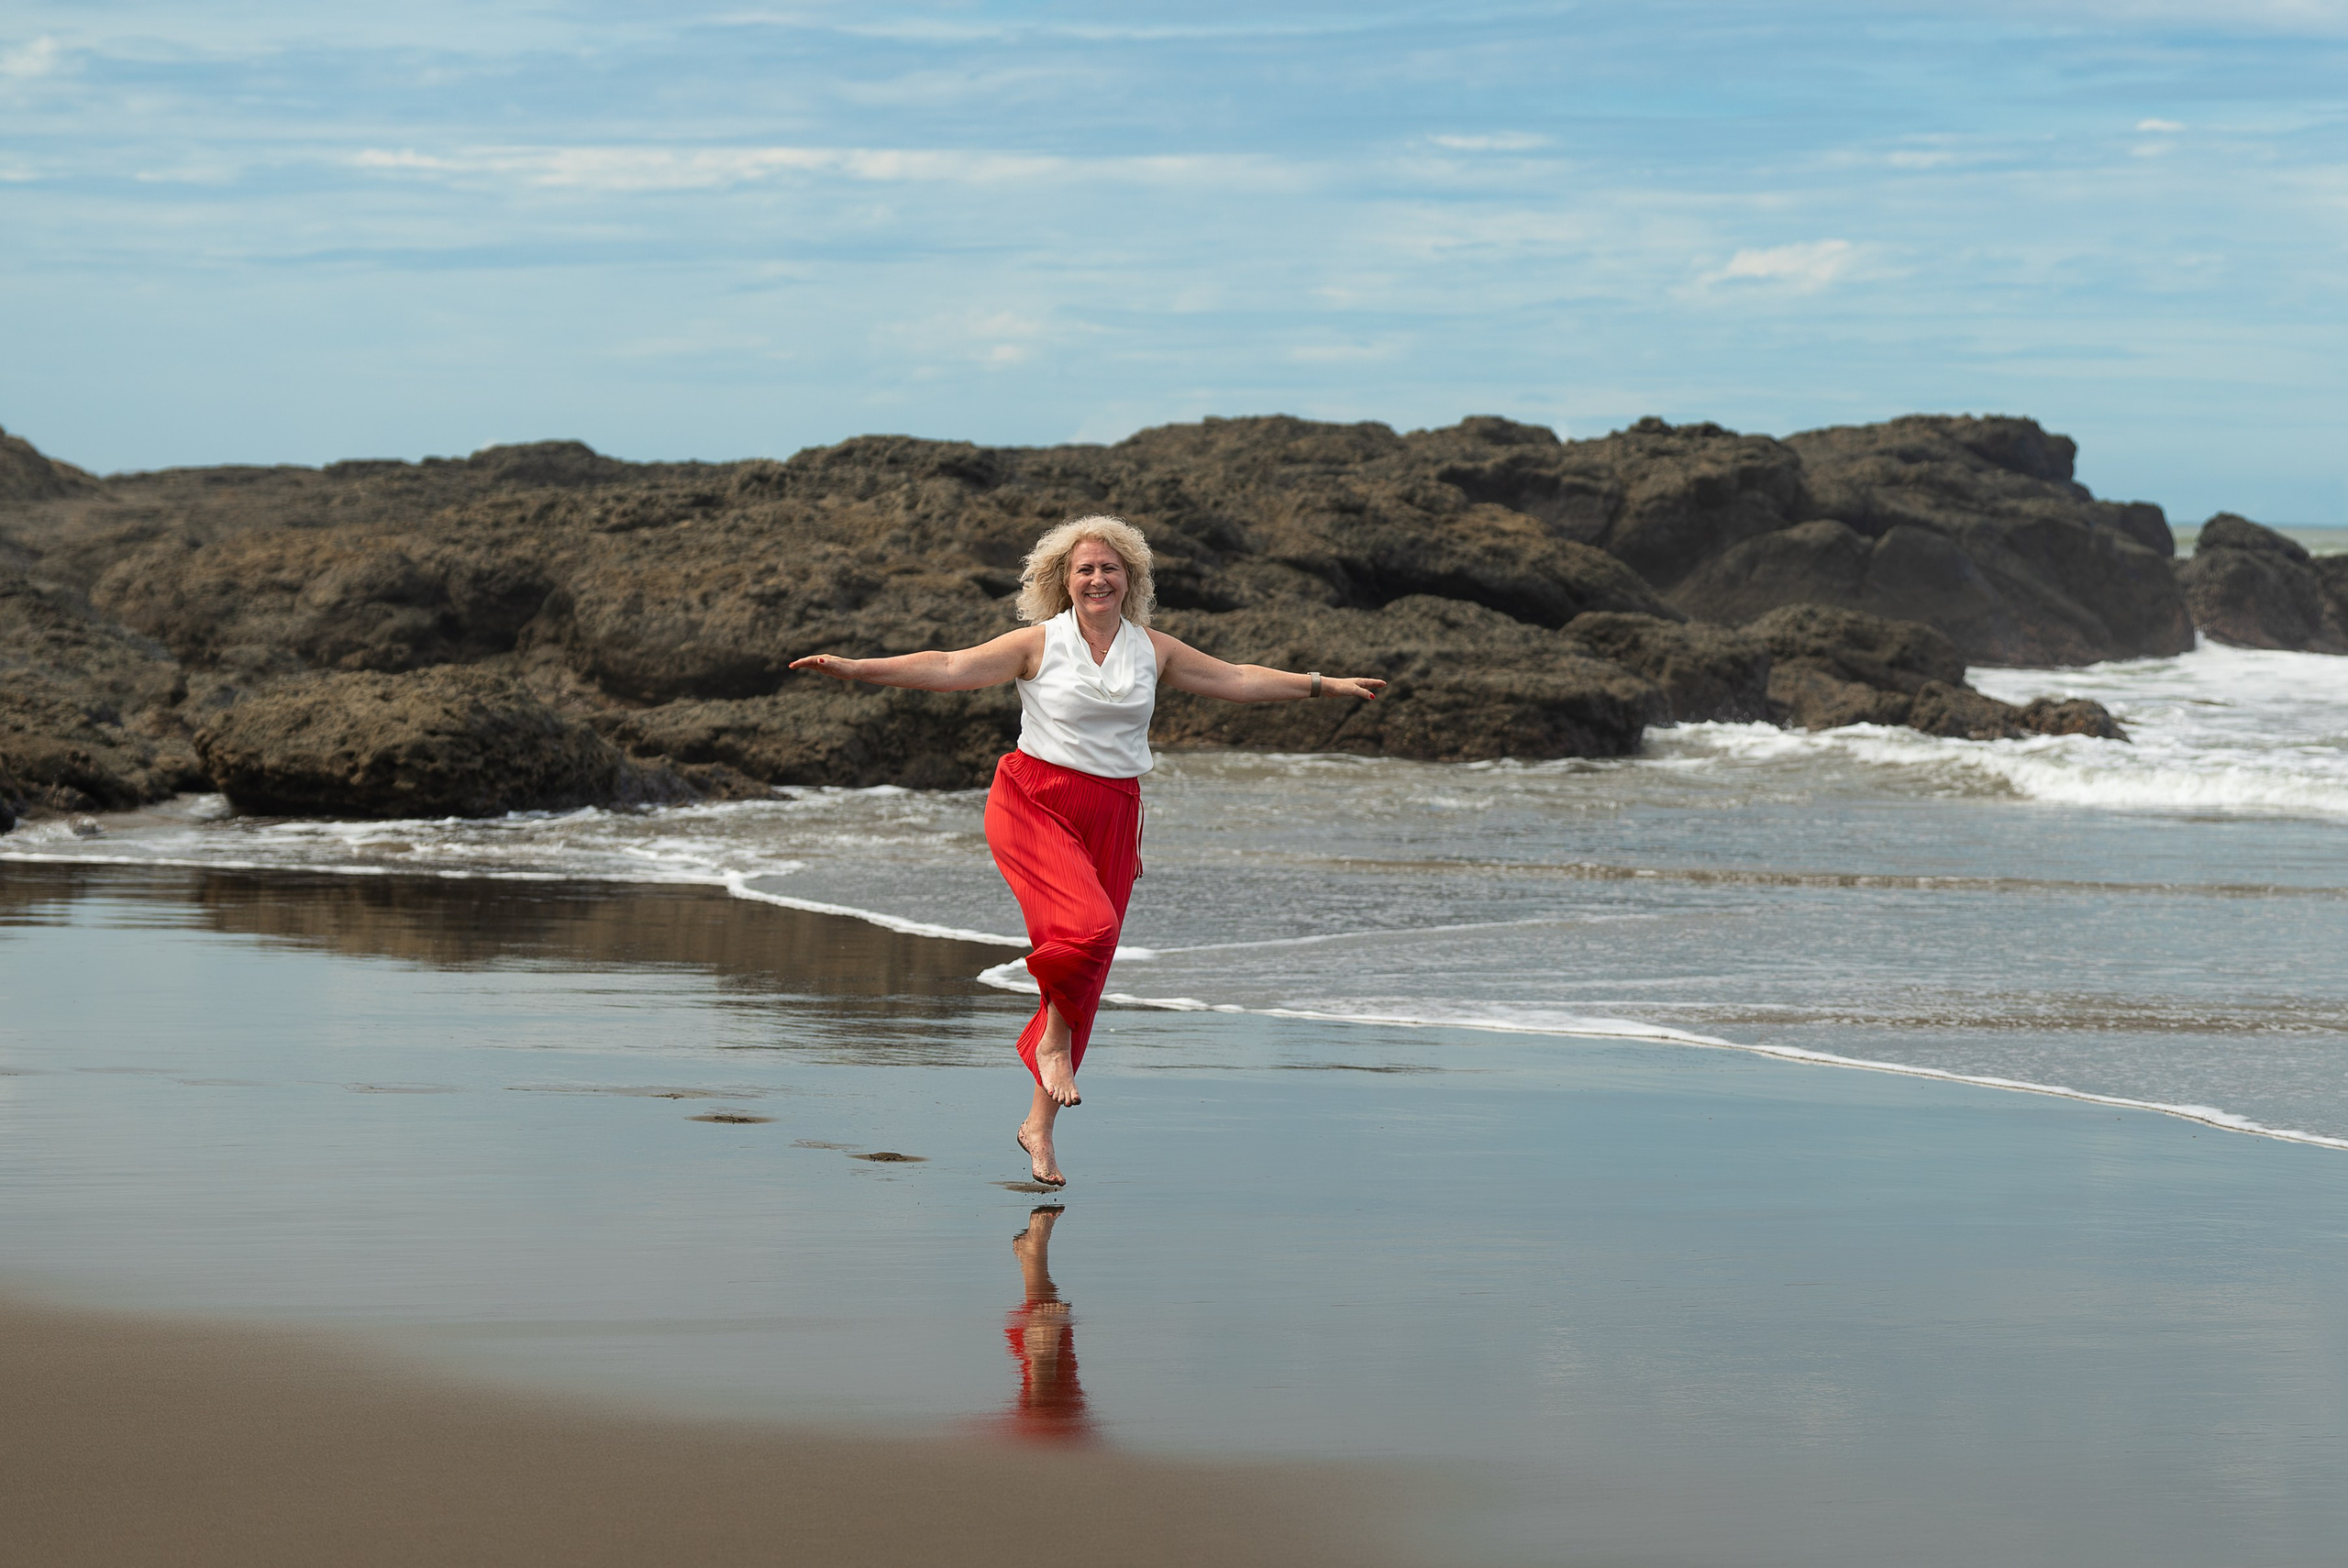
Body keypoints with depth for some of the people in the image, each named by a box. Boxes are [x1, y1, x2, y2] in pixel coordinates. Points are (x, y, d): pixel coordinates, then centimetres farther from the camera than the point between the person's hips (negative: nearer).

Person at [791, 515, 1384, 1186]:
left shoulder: (1152, 650, 8)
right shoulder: (1039, 644, -2)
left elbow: (1237, 679, 16)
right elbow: (949, 668, -8)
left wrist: (1323, 684, 15)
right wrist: (855, 668, -17)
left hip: (1111, 818, 4)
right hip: (1034, 803, -4)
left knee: (1086, 975, 4)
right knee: (1088, 924, -30)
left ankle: (1039, 1128, 15)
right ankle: (1054, 1038, -1)